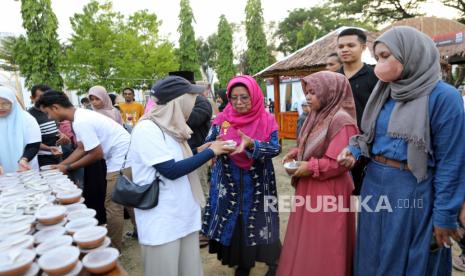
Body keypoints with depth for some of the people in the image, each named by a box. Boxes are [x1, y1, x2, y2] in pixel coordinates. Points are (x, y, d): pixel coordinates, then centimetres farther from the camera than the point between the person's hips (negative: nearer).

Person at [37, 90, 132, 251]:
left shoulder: (80, 122, -20)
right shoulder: (82, 115, 10)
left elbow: (97, 154, -17)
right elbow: (81, 149, 16)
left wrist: (68, 168, -5)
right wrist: (61, 165, 13)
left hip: (121, 159, -10)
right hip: (126, 157, 10)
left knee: (112, 206, -1)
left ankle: (114, 248, 13)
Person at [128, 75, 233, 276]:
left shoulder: (169, 126, 9)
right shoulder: (147, 129, -18)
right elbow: (171, 171, -21)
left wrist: (201, 151, 5)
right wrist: (210, 152, -15)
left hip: (183, 214, 8)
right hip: (161, 222, -8)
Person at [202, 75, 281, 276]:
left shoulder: (267, 120, -7)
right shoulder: (223, 119, -2)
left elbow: (275, 148, -15)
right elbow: (208, 143, -4)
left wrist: (251, 144, -31)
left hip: (257, 184, -1)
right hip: (229, 183, 2)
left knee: (259, 221, 7)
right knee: (233, 221, 10)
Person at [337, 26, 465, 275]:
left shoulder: (443, 97, -13)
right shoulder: (384, 93, 4)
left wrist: (444, 216, -10)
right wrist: (354, 150, -7)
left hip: (412, 190, -5)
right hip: (374, 184, 6)